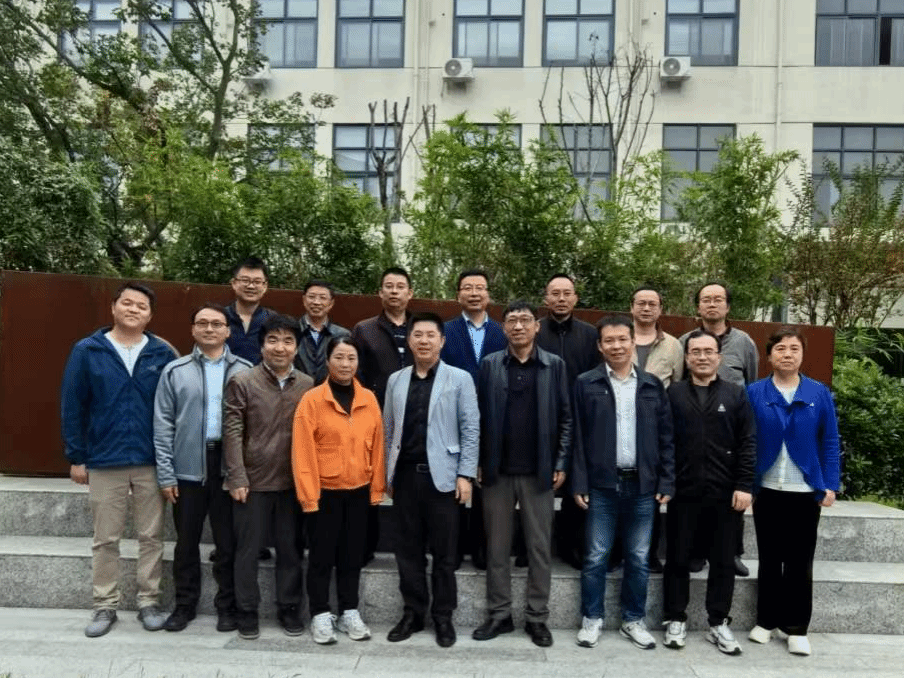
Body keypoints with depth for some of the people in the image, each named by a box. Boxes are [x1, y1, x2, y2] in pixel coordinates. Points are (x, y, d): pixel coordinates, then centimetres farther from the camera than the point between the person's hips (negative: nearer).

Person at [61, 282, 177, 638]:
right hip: (103, 461, 0)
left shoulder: (163, 355, -1)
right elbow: (72, 407, 1)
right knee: (105, 539, 10)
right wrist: (76, 457, -1)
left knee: (151, 536, 9)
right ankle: (105, 606, 25)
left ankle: (149, 602, 23)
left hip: (151, 462, 0)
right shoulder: (87, 351, -2)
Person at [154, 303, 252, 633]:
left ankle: (227, 606, 23)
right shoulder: (175, 371, 3)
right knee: (187, 540, 11)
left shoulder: (245, 371, 2)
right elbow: (163, 425, 2)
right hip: (188, 467, 1)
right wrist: (166, 473, -2)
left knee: (228, 541, 8)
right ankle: (185, 604, 27)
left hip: (230, 466, 0)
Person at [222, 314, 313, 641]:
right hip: (253, 480, -2)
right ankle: (247, 611, 23)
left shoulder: (308, 385, 3)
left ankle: (288, 607, 26)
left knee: (290, 548, 11)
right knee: (248, 549, 8)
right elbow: (232, 434, -7)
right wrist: (237, 478, -12)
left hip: (293, 481, 2)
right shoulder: (242, 383, -4)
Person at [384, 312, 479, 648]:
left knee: (444, 551, 5)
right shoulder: (396, 380, 10)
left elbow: (470, 429, -3)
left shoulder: (459, 379, -1)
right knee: (408, 549, 10)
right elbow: (388, 429, 11)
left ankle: (443, 616, 19)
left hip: (441, 475, -3)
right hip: (405, 475, 3)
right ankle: (413, 612, 23)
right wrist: (388, 472, 8)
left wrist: (465, 474, -9)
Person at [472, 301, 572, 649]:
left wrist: (560, 464, -3)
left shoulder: (554, 365, 1)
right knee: (497, 546, 9)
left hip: (539, 472, -1)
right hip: (497, 471, 1)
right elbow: (480, 416, 3)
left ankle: (537, 617, 20)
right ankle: (499, 614, 22)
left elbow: (565, 417, 2)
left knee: (539, 547, 7)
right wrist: (478, 462, -2)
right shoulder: (490, 365, 3)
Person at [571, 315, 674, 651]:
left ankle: (633, 620, 25)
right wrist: (579, 484, -7)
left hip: (642, 485, 2)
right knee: (596, 557, 5)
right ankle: (592, 619, 20)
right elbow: (578, 438, -3)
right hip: (602, 485, -2)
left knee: (639, 559, 11)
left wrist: (666, 482, 1)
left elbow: (666, 438, 7)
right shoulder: (586, 384, -1)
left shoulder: (653, 386, 6)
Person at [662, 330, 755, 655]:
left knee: (723, 561, 8)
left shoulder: (736, 395, 5)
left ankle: (718, 623, 23)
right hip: (683, 492, -1)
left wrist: (744, 485, -6)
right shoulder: (672, 394, 3)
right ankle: (676, 619, 21)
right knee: (677, 558, 7)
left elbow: (748, 444, 2)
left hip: (723, 494, 1)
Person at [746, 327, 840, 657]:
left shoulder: (820, 394, -1)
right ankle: (766, 620, 26)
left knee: (800, 562, 9)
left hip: (806, 491, 0)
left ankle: (797, 628, 21)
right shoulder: (754, 393, -4)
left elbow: (830, 442, 1)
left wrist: (830, 485, -4)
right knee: (769, 560, 13)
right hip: (767, 490, 0)